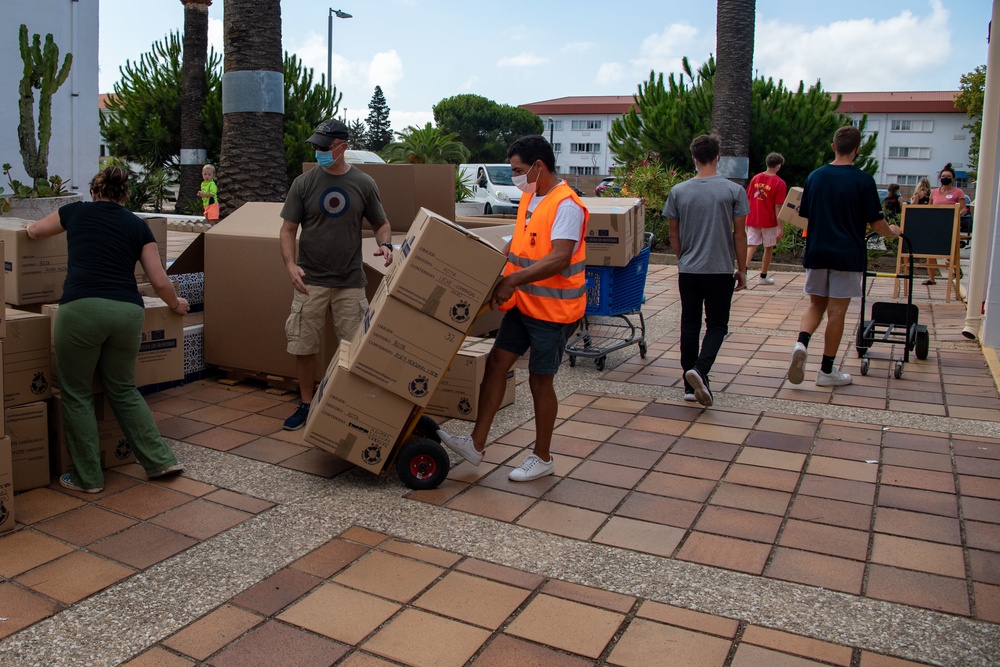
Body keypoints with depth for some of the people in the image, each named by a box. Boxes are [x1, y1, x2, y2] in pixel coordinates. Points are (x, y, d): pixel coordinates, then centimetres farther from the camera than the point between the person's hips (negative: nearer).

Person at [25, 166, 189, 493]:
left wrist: (33, 227, 58)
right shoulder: (137, 225, 15)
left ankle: (88, 478, 20)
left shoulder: (78, 211, 14)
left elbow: (34, 231, 34)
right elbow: (161, 282, 11)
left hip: (81, 309, -2)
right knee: (123, 390, 20)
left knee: (77, 395, 12)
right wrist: (176, 305, 31)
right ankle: (161, 460, 19)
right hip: (128, 311, 3)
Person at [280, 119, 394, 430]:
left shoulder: (364, 184, 2)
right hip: (310, 281, 0)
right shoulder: (304, 183, 0)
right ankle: (306, 404, 23)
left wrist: (385, 244, -12)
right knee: (303, 347, 5)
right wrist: (290, 264, -15)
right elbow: (287, 229, 2)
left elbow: (381, 223, 11)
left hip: (350, 281, 0)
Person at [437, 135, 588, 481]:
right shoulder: (530, 198, 11)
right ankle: (476, 444, 13)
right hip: (524, 304, 9)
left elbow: (559, 259, -29)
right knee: (496, 363, 5)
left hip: (553, 309, -9)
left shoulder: (566, 205, -19)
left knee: (539, 380, 3)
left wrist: (513, 279, -32)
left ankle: (542, 458, 20)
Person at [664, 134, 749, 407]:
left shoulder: (678, 191, 0)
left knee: (690, 325, 11)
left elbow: (674, 233, 6)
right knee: (717, 325, 7)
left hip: (688, 271, 2)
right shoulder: (734, 191, -6)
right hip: (720, 271, -2)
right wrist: (742, 270, 6)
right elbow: (739, 234, -4)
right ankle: (699, 369, -17)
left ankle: (691, 385, 14)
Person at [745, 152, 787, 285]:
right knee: (768, 248, 13)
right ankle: (763, 277, 23)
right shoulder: (779, 183, -10)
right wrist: (780, 227, -8)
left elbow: (748, 198, 8)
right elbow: (778, 207, -12)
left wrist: (748, 217, 18)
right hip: (769, 221, -3)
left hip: (752, 219, 3)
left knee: (751, 246, 3)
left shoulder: (756, 178, 3)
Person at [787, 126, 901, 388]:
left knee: (816, 305, 15)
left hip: (816, 252, 3)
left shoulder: (814, 177, 3)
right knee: (836, 311, 3)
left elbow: (803, 216, 10)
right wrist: (892, 232, 16)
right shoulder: (863, 180, -8)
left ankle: (801, 343, -13)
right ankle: (827, 370, 9)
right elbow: (877, 223, -5)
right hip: (847, 255, -3)